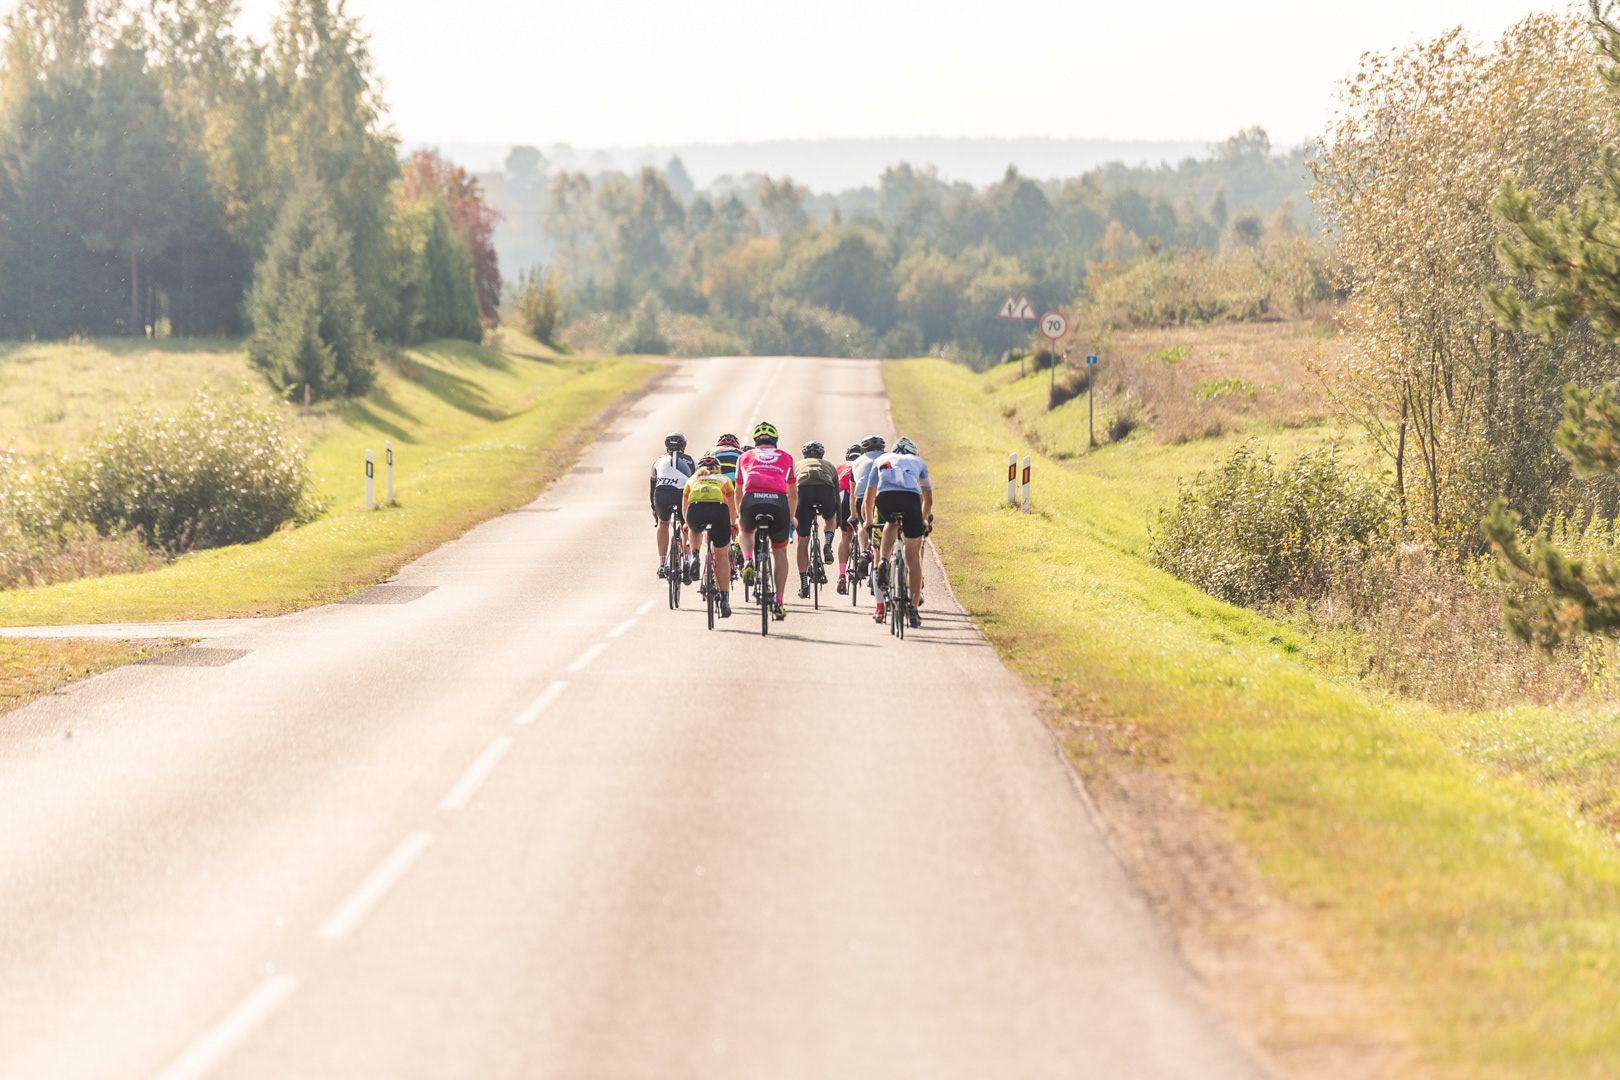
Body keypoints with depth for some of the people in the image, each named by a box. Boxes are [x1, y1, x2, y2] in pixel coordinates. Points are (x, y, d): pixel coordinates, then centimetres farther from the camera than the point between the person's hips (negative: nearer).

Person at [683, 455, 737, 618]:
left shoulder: (692, 480, 35)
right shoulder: (725, 480, 34)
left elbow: (684, 509, 45)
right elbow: (733, 509, 44)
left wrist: (688, 523, 65)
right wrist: (732, 525, 63)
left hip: (696, 510, 0)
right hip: (719, 510, 0)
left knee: (695, 530, 40)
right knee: (722, 557, 14)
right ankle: (725, 600, 9)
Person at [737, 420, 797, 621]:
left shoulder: (745, 457, 29)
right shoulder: (786, 458, 29)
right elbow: (793, 493, 37)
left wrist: (738, 515, 56)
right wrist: (791, 519, 53)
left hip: (751, 500, 0)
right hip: (778, 502, 0)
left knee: (747, 529, 36)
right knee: (780, 552, 21)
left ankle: (748, 562, 7)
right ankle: (778, 603, 16)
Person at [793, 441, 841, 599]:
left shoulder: (797, 465, 37)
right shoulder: (829, 465, 37)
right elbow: (837, 493, 43)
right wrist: (839, 520, 54)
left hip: (803, 491, 0)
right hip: (826, 491, 0)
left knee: (803, 540, 12)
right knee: (830, 519, 36)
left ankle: (803, 586, 11)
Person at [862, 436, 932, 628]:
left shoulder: (881, 459, 35)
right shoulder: (918, 461, 35)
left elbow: (869, 498, 41)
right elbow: (928, 499, 45)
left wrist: (869, 522, 54)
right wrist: (923, 520, 62)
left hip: (885, 499, 1)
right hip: (911, 498, -1)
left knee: (891, 524, 37)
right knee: (913, 555, 11)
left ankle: (883, 562, 11)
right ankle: (913, 607, 7)